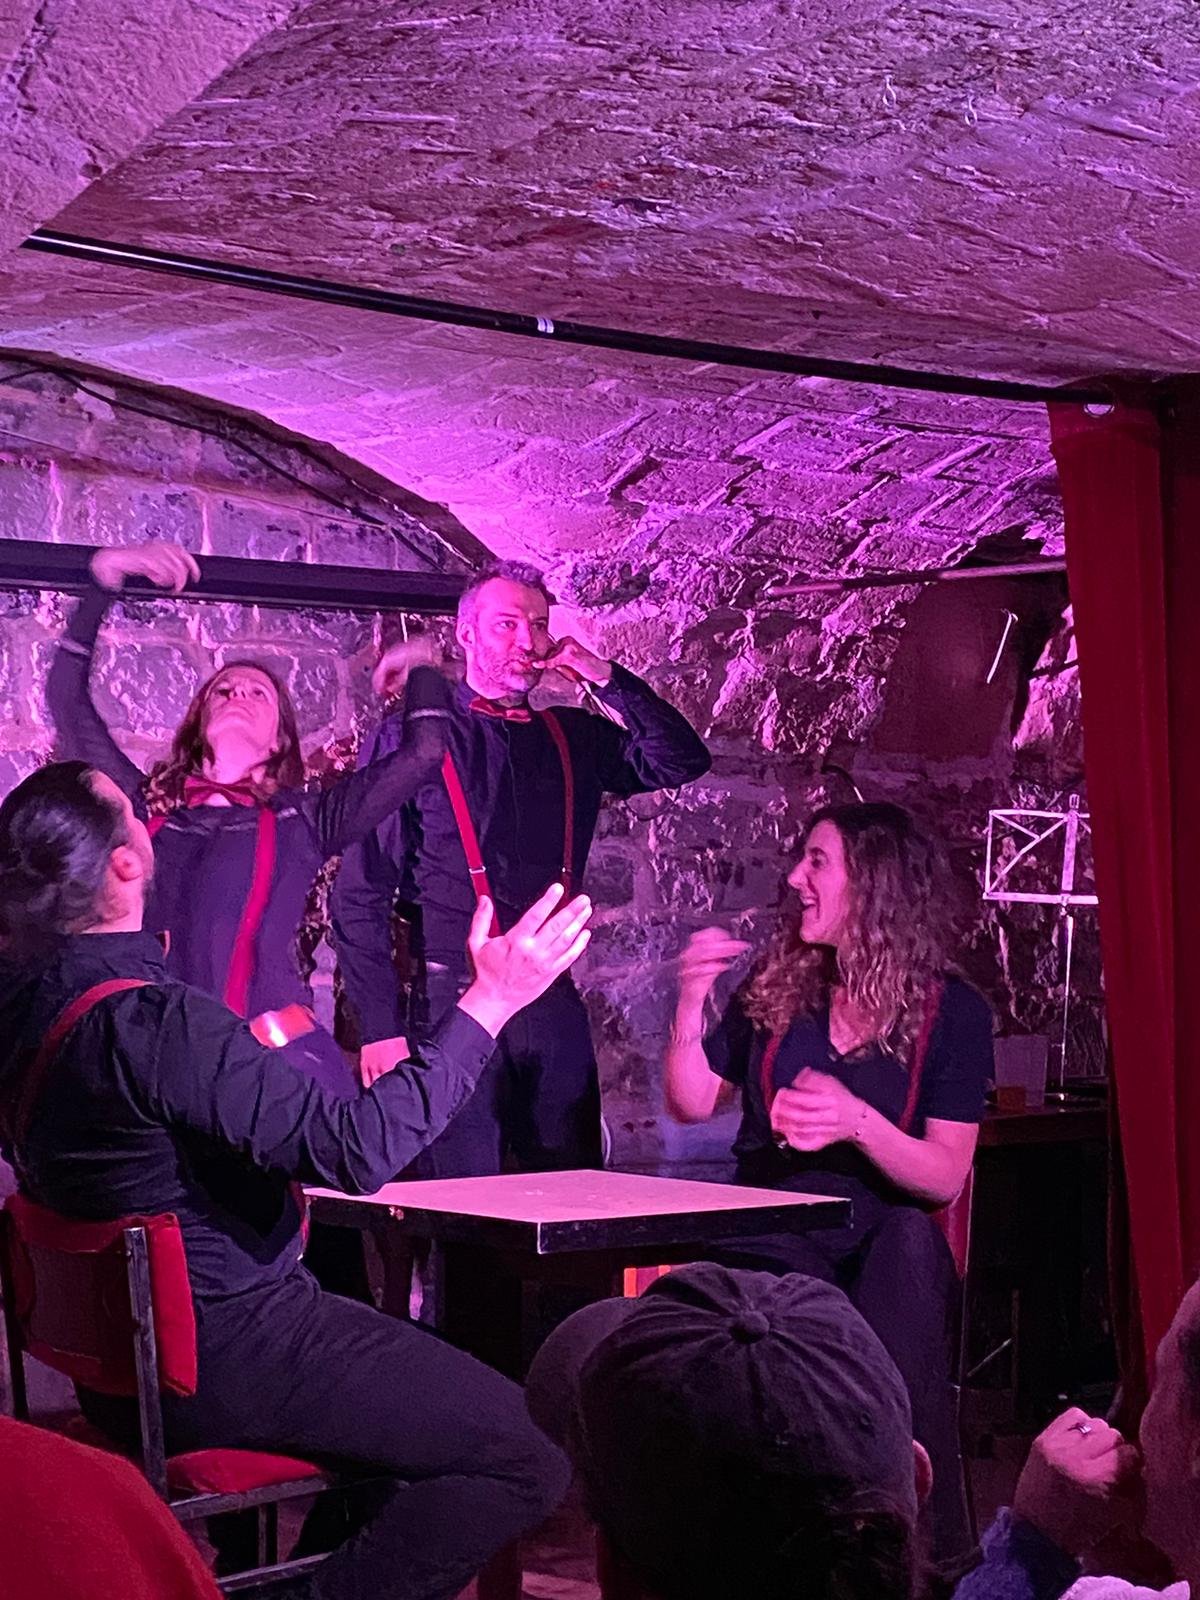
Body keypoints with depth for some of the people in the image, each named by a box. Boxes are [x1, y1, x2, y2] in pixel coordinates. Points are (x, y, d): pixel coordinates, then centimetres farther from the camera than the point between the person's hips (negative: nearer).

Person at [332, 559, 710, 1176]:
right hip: (450, 999, -4)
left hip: (552, 1004, 4)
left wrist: (606, 680, 2)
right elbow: (360, 897, -1)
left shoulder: (574, 738, 15)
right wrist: (379, 1026, -8)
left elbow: (684, 760, 8)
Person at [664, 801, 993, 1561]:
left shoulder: (953, 1012, 2)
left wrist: (858, 1122, -21)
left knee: (913, 1244, -36)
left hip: (881, 1236, -1)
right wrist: (692, 1001, -2)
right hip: (769, 1239, 2)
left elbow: (944, 1178, -4)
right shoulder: (778, 984, 11)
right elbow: (692, 1104, 13)